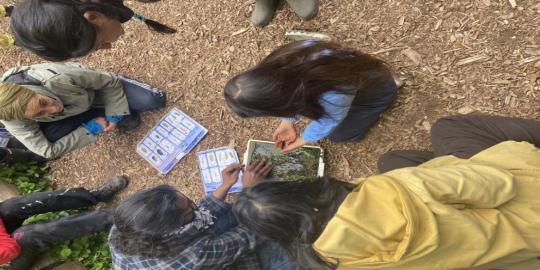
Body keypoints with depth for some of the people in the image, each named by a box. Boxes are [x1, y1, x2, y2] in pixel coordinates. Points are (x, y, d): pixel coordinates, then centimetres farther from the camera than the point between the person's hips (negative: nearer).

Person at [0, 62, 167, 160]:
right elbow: (48, 151, -26)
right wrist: (89, 129, -28)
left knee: (155, 101, -22)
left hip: (96, 90, -3)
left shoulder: (59, 79, -40)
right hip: (71, 114, 3)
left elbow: (111, 81, -24)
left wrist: (114, 115, -25)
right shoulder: (14, 120, -32)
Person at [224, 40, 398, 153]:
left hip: (378, 89, -5)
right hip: (352, 65, 5)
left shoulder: (332, 98, -46)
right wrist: (287, 122, -6)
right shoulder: (281, 61, -32)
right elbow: (290, 95, -9)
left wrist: (302, 141, -7)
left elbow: (329, 121, -22)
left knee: (338, 134, 0)